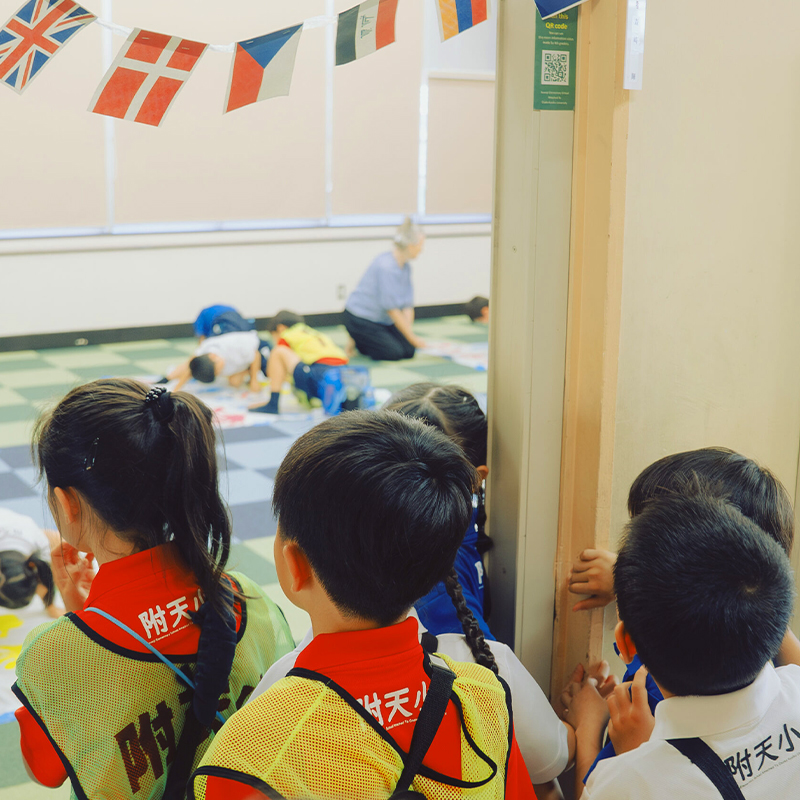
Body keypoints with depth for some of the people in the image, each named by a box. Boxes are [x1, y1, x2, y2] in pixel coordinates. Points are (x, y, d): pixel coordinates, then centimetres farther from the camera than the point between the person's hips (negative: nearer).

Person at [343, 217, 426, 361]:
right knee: (394, 352, -19)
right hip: (359, 319, -9)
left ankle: (364, 339, 14)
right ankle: (357, 341, 4)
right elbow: (391, 308, -24)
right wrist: (411, 337, -19)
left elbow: (407, 305, 1)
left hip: (381, 319, 9)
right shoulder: (386, 266, -26)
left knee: (409, 350, -3)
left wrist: (410, 333, -11)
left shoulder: (405, 267, 1)